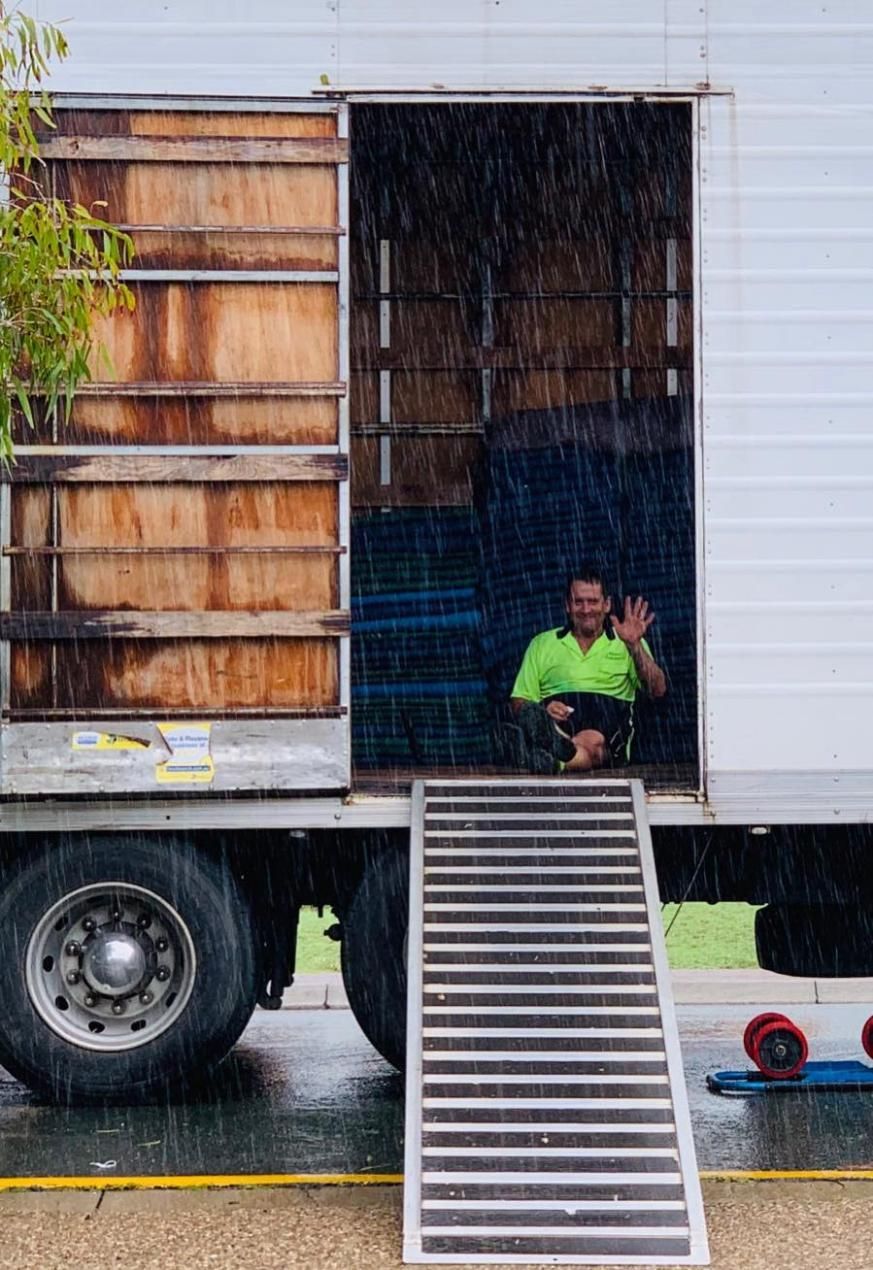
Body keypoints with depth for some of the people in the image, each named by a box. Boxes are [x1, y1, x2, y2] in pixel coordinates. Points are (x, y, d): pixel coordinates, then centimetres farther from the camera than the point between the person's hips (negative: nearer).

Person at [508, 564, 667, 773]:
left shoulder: (624, 644, 23)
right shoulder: (542, 644, 25)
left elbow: (657, 690, 8)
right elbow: (519, 701, 18)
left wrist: (634, 645, -5)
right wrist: (543, 712, -6)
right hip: (557, 722, 1)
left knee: (593, 741, -39)